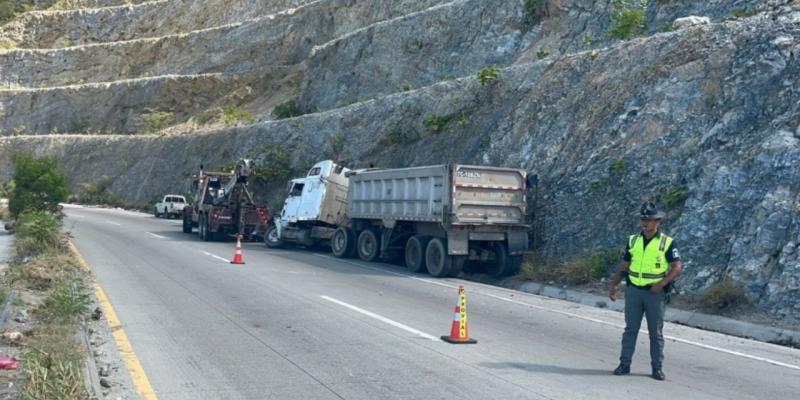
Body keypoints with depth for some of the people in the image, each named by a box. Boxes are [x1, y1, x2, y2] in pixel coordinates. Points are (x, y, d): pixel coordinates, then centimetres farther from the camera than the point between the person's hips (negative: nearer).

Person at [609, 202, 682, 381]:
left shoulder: (667, 243, -4)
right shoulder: (633, 241, 7)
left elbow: (677, 267, -8)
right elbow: (623, 266, 12)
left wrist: (661, 283, -19)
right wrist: (613, 285, 6)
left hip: (655, 292, -3)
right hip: (633, 290, 3)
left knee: (656, 332, 4)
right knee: (630, 329, 7)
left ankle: (657, 368, 12)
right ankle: (624, 364, 12)